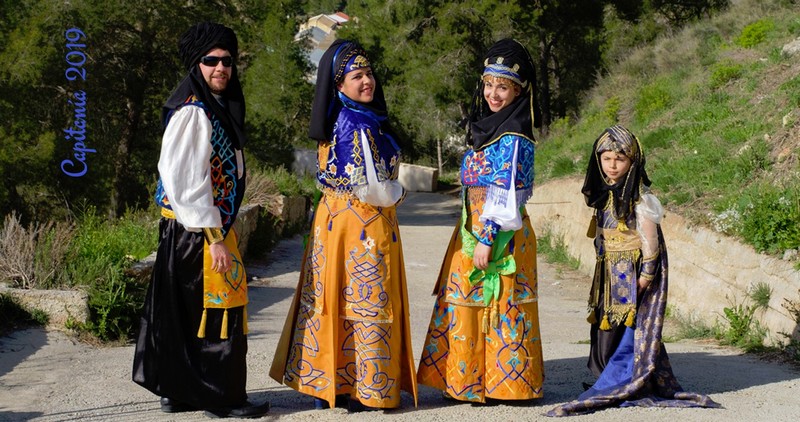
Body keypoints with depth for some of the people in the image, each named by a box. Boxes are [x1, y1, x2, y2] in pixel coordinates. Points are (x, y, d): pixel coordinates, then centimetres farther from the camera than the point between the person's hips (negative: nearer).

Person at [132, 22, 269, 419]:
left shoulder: (218, 107, 14)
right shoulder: (192, 112, -16)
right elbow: (185, 181, -21)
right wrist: (214, 238, -22)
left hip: (211, 225, 9)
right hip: (196, 229, -9)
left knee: (186, 309, 14)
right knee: (215, 307, -2)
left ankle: (177, 390, 22)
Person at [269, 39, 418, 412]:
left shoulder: (335, 121, 7)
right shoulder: (359, 126, -20)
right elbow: (372, 189, -22)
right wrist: (397, 194, -2)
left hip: (333, 216, 8)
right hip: (365, 225, -8)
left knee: (331, 301, 11)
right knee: (367, 302, 1)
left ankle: (323, 383, 19)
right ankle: (367, 392, 10)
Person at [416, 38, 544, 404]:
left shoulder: (514, 137, -13)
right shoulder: (485, 128, 14)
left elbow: (505, 196, -18)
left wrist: (487, 240, -20)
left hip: (500, 234, -9)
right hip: (472, 230, 9)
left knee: (498, 305, -2)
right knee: (466, 305, 11)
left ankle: (500, 385, 6)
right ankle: (466, 379, 19)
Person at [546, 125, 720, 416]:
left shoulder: (640, 197, -11)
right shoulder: (605, 195, 12)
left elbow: (649, 238, -14)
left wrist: (646, 274, -17)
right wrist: (604, 267, 17)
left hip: (633, 272, -8)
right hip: (611, 274, 8)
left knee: (630, 328, -6)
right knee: (607, 327, 7)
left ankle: (614, 387, -2)